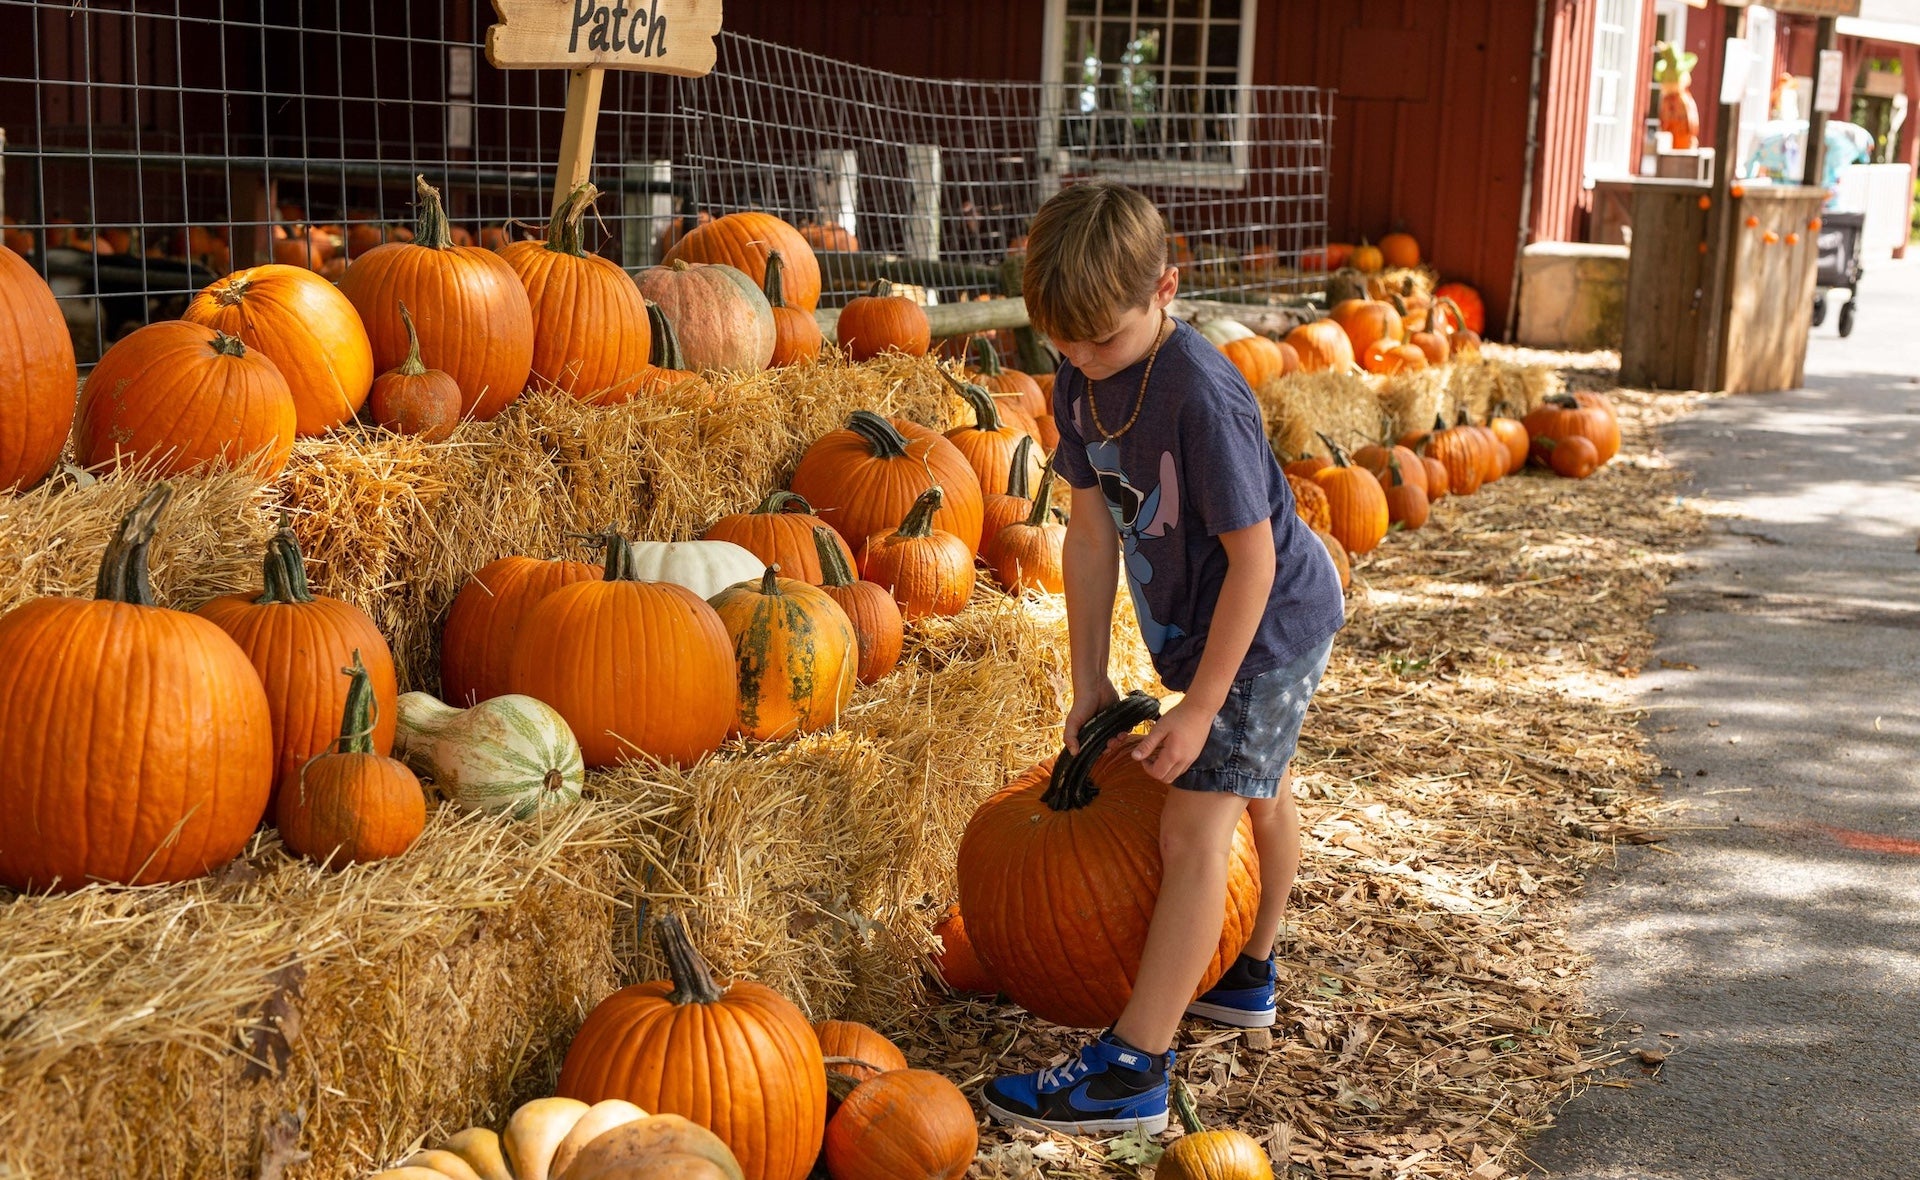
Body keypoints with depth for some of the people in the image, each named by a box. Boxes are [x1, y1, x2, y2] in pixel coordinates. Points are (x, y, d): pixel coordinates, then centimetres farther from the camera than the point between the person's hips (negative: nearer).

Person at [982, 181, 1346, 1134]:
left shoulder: (1203, 397, -33)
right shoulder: (1079, 380, -9)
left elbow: (1253, 560, -28)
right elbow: (1093, 532, -4)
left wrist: (1198, 707, -24)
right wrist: (1090, 680, -3)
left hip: (1271, 625, -9)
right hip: (1198, 623, 9)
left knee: (1193, 829, -13)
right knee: (1257, 791, 27)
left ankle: (1132, 1070, -12)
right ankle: (1247, 976, 46)